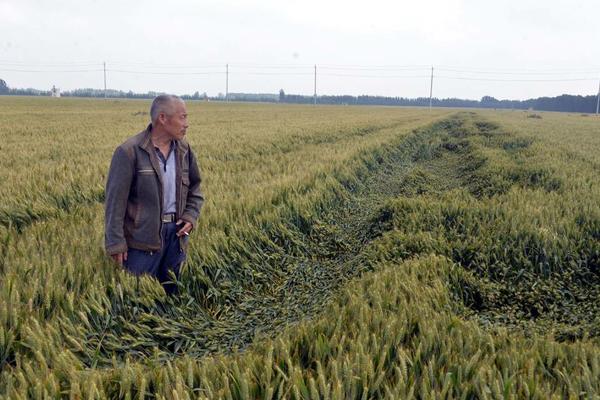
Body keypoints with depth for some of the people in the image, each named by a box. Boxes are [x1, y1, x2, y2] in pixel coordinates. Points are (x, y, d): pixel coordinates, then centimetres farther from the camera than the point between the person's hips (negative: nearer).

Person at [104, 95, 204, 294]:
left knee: (171, 293, 16)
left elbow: (195, 189, 18)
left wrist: (191, 216, 1)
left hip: (176, 235, 5)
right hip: (142, 239, -5)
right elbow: (115, 201, -12)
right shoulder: (129, 152, -13)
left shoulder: (184, 150, 5)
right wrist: (116, 244, -13)